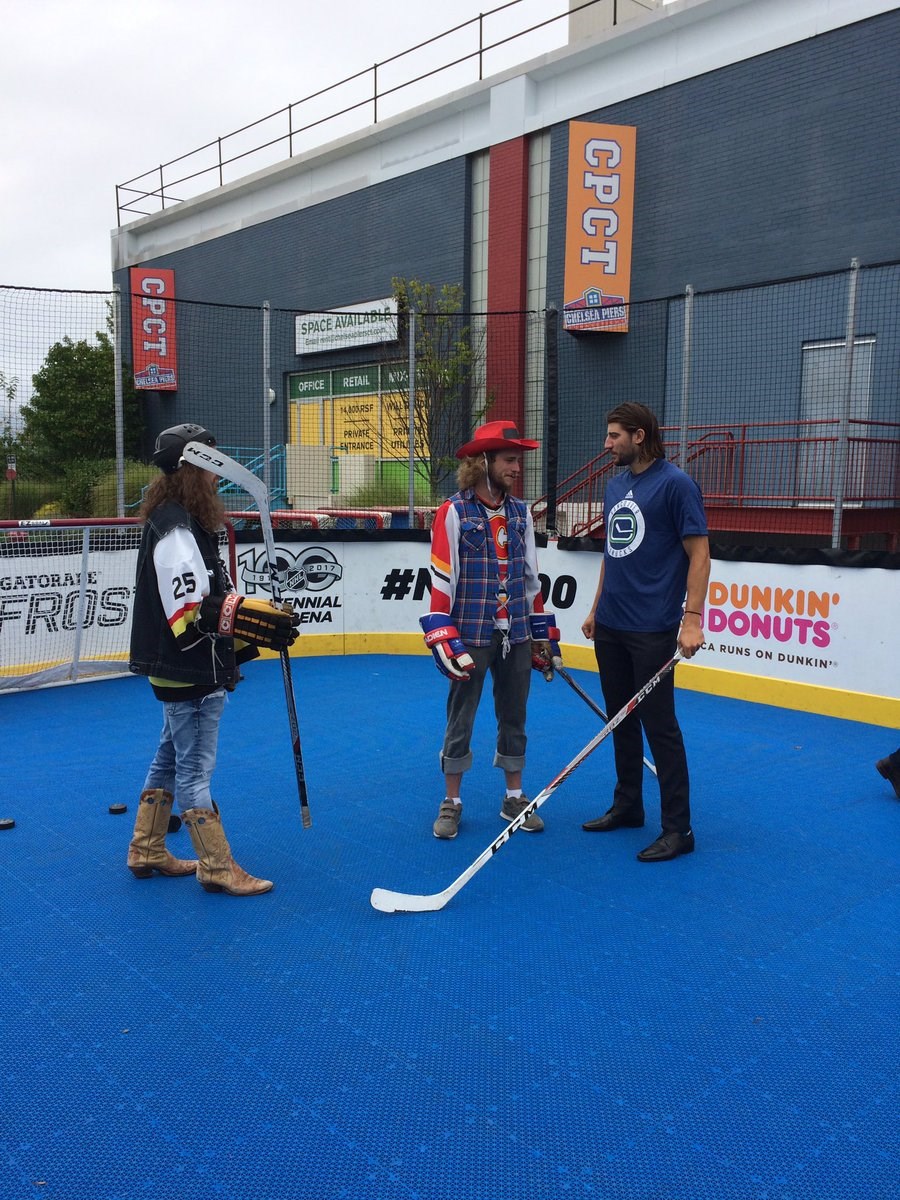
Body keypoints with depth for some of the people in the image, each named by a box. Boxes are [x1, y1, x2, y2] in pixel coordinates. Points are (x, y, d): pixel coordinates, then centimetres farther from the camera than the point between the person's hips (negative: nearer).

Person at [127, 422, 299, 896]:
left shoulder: (185, 522, 12)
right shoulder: (175, 533, -21)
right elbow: (189, 615, -27)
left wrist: (259, 619, 15)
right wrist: (255, 618, -29)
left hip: (187, 672, 11)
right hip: (189, 674, -11)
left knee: (169, 759, 19)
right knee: (195, 768, 0)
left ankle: (146, 852, 32)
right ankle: (217, 867, 10)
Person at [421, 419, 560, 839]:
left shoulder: (520, 512, 7)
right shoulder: (454, 512, -9)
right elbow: (441, 580, -10)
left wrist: (542, 631, 15)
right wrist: (443, 638, -15)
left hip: (516, 635, 5)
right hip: (470, 635, -5)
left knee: (514, 718, 13)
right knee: (460, 720, 6)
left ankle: (514, 799, 28)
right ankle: (451, 803, 21)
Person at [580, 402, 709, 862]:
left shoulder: (675, 484, -10)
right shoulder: (615, 486, 13)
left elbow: (699, 553, -13)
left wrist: (692, 618, -20)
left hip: (652, 630, -7)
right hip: (609, 627, 8)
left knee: (659, 725, -3)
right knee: (621, 720, 15)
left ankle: (677, 828, 7)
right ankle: (627, 806, 28)